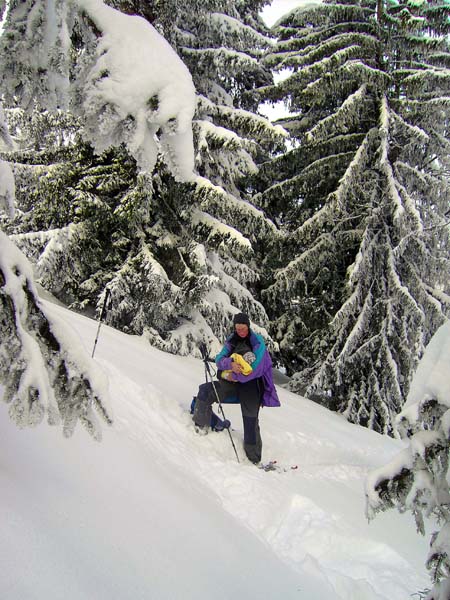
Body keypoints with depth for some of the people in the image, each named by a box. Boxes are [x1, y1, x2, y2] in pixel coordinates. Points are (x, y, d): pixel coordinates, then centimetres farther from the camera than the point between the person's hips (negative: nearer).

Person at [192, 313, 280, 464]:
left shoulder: (257, 341, -10)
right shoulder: (232, 340, 5)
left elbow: (255, 368, -20)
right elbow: (219, 359, -4)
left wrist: (235, 376, -17)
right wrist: (230, 364, -26)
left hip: (251, 385, -5)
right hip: (233, 383, 5)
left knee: (251, 420, -2)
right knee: (205, 390, -8)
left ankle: (254, 459, 9)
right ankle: (200, 427, 5)